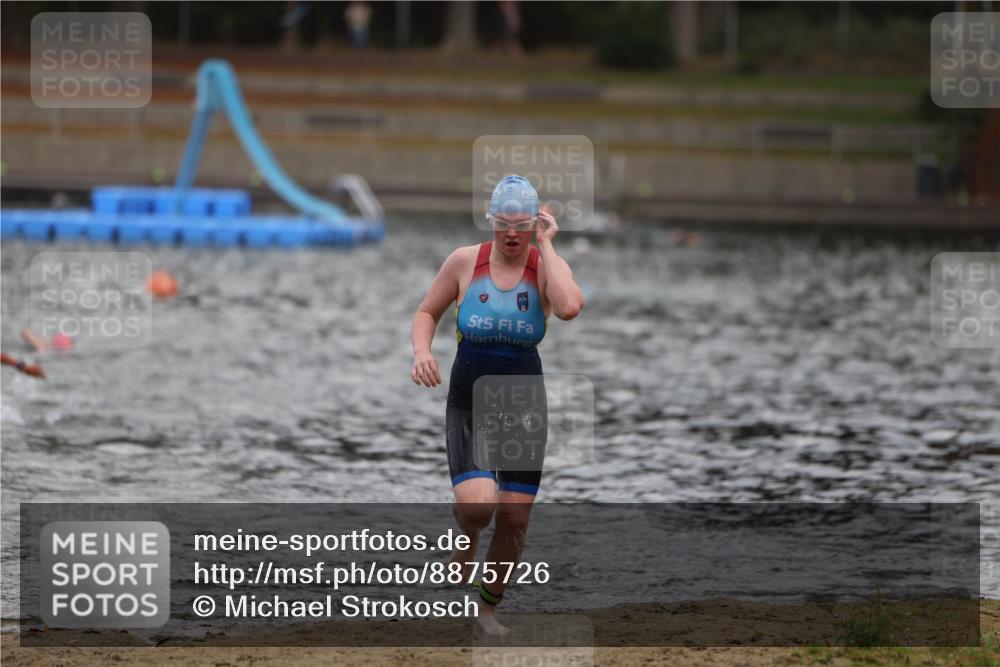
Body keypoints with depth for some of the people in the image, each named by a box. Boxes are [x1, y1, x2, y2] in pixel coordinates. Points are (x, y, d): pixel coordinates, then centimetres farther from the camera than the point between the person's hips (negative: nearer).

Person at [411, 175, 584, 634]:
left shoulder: (546, 265, -4)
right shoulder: (465, 261, -3)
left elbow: (569, 307, -27)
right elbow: (426, 312, 10)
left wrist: (546, 247, -18)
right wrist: (421, 350, -11)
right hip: (468, 403, -1)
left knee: (514, 518, 2)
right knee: (476, 503, -23)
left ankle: (489, 607, 26)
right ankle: (466, 538, 14)